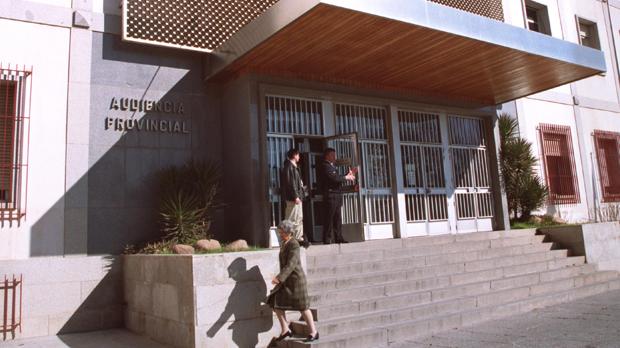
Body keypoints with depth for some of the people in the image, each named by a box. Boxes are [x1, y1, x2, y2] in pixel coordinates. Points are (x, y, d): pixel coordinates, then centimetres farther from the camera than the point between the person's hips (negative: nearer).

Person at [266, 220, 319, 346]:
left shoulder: (294, 245, -18)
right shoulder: (284, 244, 11)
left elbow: (291, 264, -28)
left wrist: (279, 277, -37)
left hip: (296, 279, -9)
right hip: (286, 280, 9)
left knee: (302, 306, 1)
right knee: (276, 303, 1)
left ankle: (314, 332, 16)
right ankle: (285, 330, 10)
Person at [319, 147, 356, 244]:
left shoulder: (332, 166, 22)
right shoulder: (325, 166, -9)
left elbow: (338, 178, 21)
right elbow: (334, 178, -19)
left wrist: (348, 175, 13)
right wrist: (346, 177, -7)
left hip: (337, 196, 10)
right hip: (330, 195, -10)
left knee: (338, 219, 10)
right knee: (329, 219, -6)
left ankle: (339, 238, 15)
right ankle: (327, 240, -2)